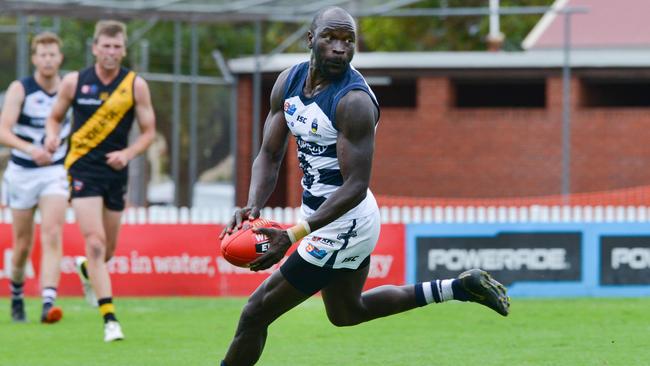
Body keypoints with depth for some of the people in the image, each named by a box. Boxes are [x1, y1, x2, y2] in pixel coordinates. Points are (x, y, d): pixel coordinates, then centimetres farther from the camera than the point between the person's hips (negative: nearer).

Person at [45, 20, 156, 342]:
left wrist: (127, 153, -16)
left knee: (108, 249, 14)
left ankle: (87, 269, 52)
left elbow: (148, 131, 3)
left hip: (115, 171, 2)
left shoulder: (136, 85, -2)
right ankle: (109, 318, -18)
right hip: (82, 167, -2)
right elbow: (55, 116, 12)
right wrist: (52, 135, -11)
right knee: (95, 242, -17)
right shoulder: (74, 82, -2)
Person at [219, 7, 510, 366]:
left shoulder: (354, 101, -25)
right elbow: (270, 156, 1)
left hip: (342, 224, -9)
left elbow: (355, 187, -28)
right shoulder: (289, 81, -1)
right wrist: (253, 206, -20)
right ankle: (460, 287, 32)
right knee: (347, 312, 29)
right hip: (320, 212, 9)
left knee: (256, 314, -3)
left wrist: (294, 235, -35)